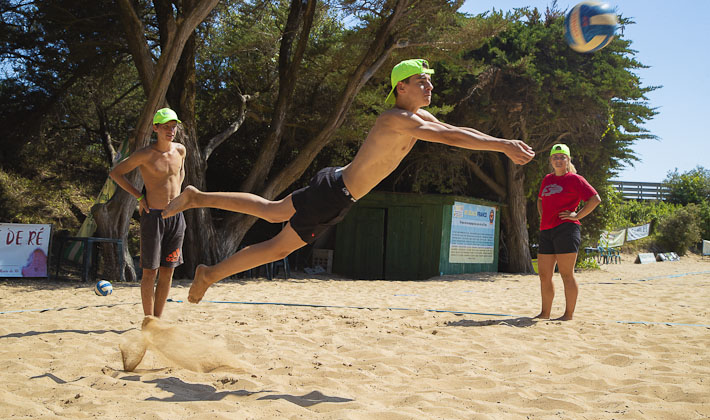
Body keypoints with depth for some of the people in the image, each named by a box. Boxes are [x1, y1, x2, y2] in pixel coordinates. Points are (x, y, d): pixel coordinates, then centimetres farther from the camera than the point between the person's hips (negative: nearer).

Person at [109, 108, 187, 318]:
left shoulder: (180, 150, 6)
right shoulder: (146, 154, -11)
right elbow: (115, 173, -3)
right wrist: (139, 196, -5)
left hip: (176, 216, 5)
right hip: (153, 216, -5)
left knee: (168, 270, 7)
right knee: (150, 271, -2)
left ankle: (158, 319, 16)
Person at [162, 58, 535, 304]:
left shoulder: (419, 117, 7)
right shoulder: (397, 119, -24)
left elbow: (457, 132, 11)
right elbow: (450, 137, -32)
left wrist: (502, 145, 2)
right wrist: (502, 145, -31)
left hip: (336, 188, 9)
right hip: (334, 193, -9)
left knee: (272, 212, 22)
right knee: (280, 246, 2)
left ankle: (197, 197, 29)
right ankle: (210, 274, 16)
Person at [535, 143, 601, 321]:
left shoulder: (574, 179, 0)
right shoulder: (547, 179, 19)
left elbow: (595, 199, -6)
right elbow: (540, 200, 36)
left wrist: (577, 215, -9)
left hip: (566, 229, -7)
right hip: (546, 231, 7)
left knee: (566, 274, -5)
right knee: (544, 275, 8)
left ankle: (569, 314, 1)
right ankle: (545, 313, 17)